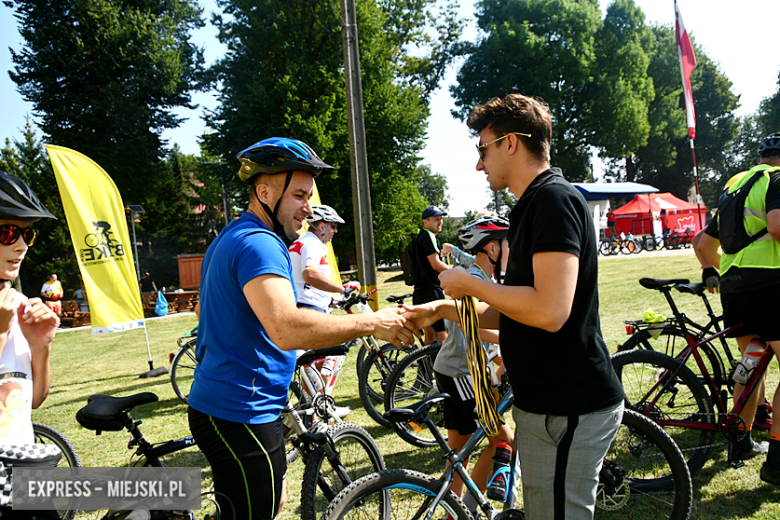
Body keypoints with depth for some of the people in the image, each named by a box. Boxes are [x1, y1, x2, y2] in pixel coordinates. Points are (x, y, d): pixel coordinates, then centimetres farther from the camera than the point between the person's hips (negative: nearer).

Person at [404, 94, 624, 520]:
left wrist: (470, 284, -15)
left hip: (566, 410, -10)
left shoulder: (554, 199, -17)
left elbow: (550, 311, -29)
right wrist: (443, 309, 10)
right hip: (550, 403, 10)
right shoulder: (534, 205, 15)